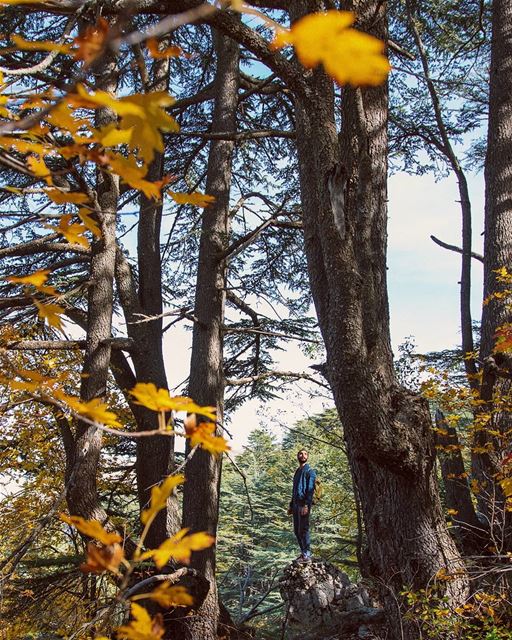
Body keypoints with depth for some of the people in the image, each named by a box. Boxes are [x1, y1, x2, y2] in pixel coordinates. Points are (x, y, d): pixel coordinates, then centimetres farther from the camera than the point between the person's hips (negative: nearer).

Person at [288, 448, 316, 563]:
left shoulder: (310, 471, -3)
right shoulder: (297, 472, 21)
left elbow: (310, 489, -13)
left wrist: (306, 505, -23)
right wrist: (291, 505, 20)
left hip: (303, 504, -8)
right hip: (296, 504, 8)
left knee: (303, 530, -10)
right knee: (297, 531, 9)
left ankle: (307, 556, -6)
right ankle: (303, 552, 17)